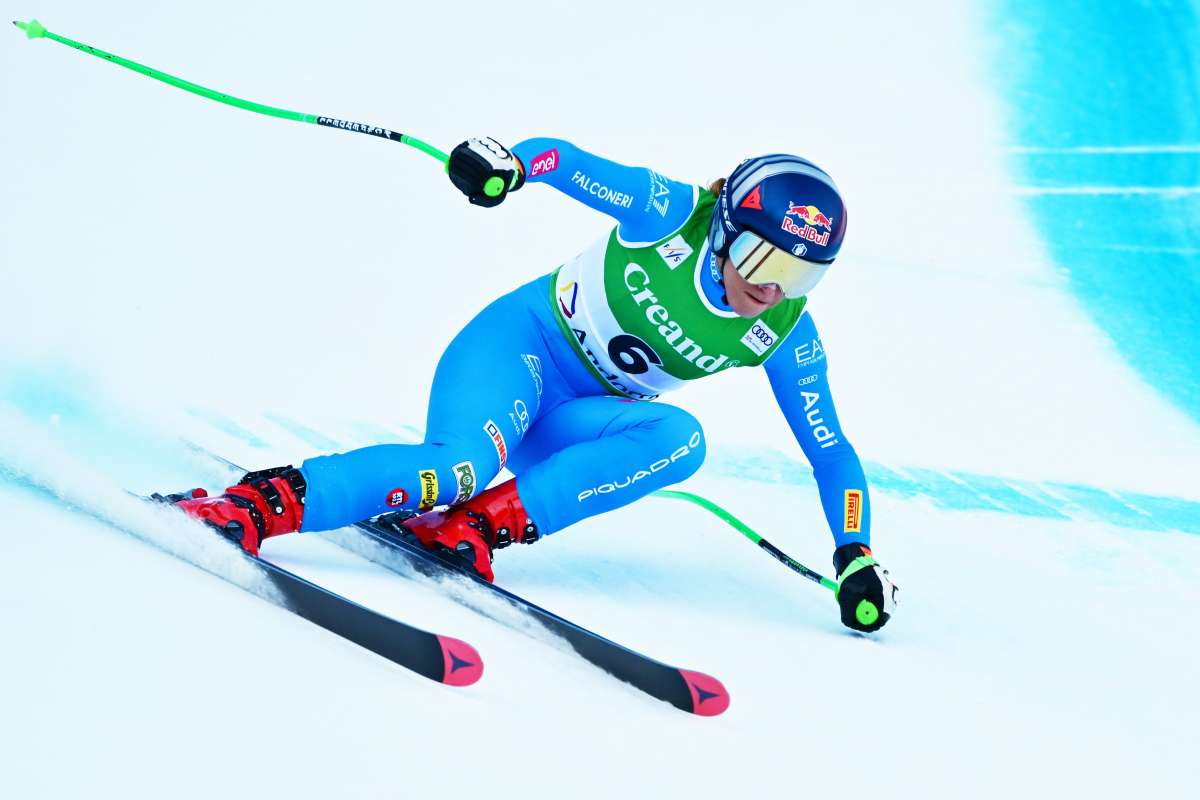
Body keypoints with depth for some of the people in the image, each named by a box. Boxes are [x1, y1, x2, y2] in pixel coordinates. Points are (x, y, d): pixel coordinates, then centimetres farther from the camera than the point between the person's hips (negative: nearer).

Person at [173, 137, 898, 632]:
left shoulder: (785, 335, -7)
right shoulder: (671, 212, -17)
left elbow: (830, 451, 0)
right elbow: (560, 157, -15)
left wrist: (857, 557, -9)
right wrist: (509, 163, -38)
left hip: (579, 420, 5)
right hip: (523, 343, -5)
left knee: (681, 438, -29)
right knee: (458, 467, -36)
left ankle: (480, 523, -31)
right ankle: (258, 502, -35)